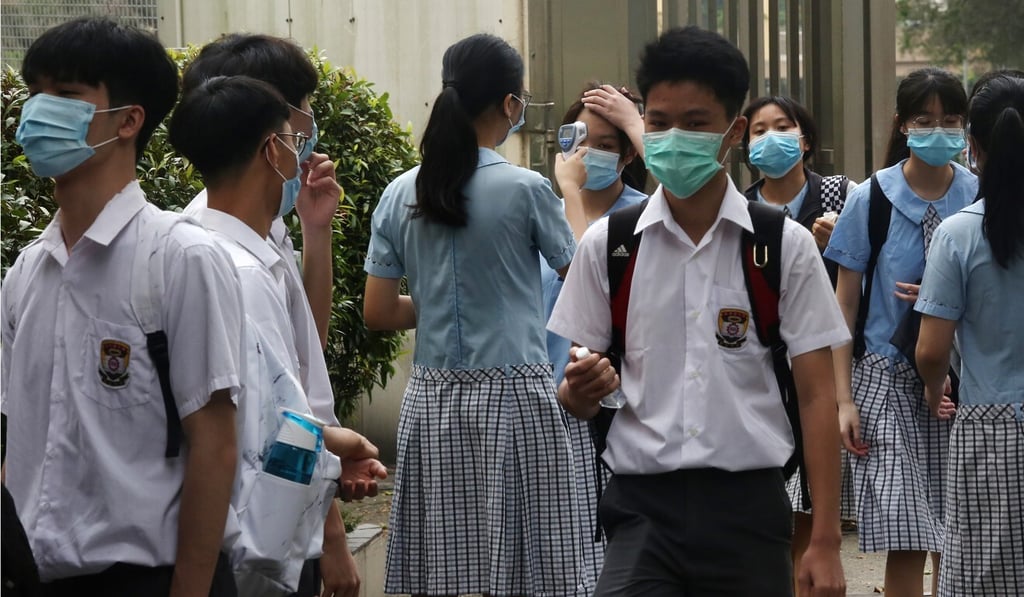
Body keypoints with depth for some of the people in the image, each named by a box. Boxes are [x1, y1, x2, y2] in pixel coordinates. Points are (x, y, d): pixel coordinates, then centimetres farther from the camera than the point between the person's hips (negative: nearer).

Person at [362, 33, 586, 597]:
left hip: (432, 398, 4)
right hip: (513, 397, -4)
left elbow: (377, 312, 5)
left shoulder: (401, 194, 2)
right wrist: (573, 191, 19)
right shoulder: (525, 189, -10)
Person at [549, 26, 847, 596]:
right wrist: (580, 391, -14)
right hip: (643, 506, 0)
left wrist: (826, 543, -5)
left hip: (748, 506, 0)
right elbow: (578, 396, 11)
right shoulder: (606, 245, 6)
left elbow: (817, 396, 1)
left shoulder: (786, 247, 2)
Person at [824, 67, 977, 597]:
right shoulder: (872, 199, -3)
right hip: (888, 379, -2)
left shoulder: (979, 198, 1)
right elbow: (845, 304, 1)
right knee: (907, 542, -7)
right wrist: (844, 399, -4)